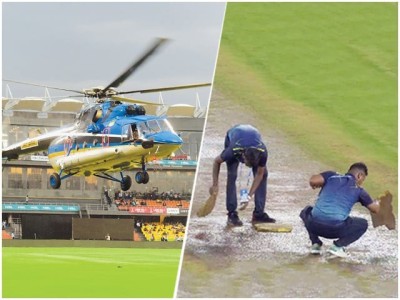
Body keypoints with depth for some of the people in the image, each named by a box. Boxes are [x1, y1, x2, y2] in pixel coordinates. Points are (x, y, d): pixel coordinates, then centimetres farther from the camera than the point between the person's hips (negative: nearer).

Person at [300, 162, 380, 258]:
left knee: (306, 211, 37)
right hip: (336, 229, -2)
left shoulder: (331, 175, 16)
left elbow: (313, 180, -1)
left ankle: (315, 244, 19)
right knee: (363, 224, 24)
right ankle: (337, 246, 5)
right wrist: (377, 203, 47)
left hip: (315, 225, 2)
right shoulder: (358, 190, 15)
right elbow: (375, 209, 23)